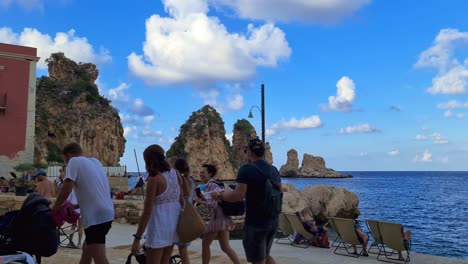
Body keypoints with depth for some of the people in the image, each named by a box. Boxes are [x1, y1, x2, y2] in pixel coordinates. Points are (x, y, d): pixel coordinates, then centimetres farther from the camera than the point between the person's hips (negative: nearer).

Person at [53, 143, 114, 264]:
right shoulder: (95, 161, 20)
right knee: (86, 249, 25)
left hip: (95, 216, -9)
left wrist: (55, 207, 1)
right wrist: (74, 206, 27)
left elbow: (67, 188, -14)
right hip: (105, 213, 9)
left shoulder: (74, 161, -2)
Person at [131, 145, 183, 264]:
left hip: (159, 226, -7)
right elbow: (181, 200, 9)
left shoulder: (154, 179, -17)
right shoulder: (174, 173, 2)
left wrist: (137, 239, -14)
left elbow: (147, 213, -18)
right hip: (173, 224, 7)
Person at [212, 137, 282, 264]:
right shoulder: (274, 169, 6)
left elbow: (238, 195, -22)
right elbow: (280, 192, 17)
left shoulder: (246, 169, -15)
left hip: (256, 222, -7)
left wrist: (220, 195, -6)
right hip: (274, 220, 7)